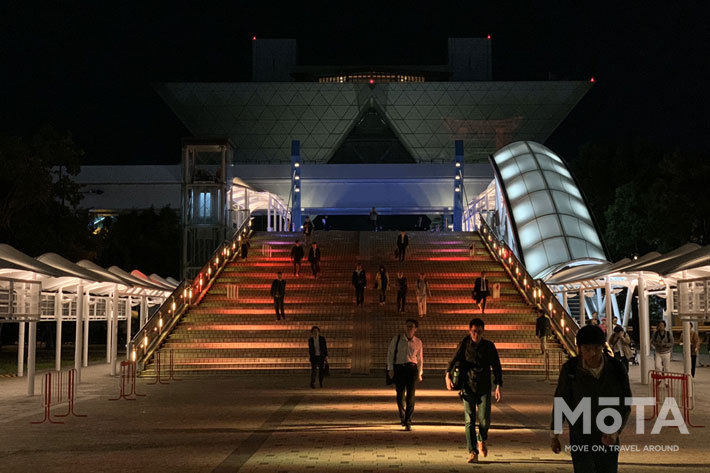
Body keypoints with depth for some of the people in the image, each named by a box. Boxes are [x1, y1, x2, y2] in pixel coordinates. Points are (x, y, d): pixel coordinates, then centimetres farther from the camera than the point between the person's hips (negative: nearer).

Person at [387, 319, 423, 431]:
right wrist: (390, 369, -1)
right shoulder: (396, 339, 2)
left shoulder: (418, 342, 7)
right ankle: (402, 416, 29)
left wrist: (420, 373, 16)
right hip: (399, 368, 0)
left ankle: (408, 422, -2)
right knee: (400, 396, 2)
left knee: (410, 396, -7)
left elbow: (420, 358, 16)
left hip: (412, 368, 0)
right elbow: (390, 353, 5)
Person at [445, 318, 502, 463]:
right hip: (468, 388, 0)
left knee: (485, 420, -4)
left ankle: (482, 440, 29)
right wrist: (448, 376, -22)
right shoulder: (464, 345, 0)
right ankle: (473, 453, 0)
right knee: (469, 421, -5)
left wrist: (498, 386, -3)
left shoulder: (489, 346, 2)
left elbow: (496, 367, 5)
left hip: (484, 388, 0)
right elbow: (454, 361, -3)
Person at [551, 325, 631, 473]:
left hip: (608, 439, 2)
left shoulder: (616, 369, -17)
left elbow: (625, 405, -10)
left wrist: (616, 432, -27)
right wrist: (554, 436, 1)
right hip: (580, 440, -2)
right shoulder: (570, 369, -20)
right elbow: (560, 401, -6)